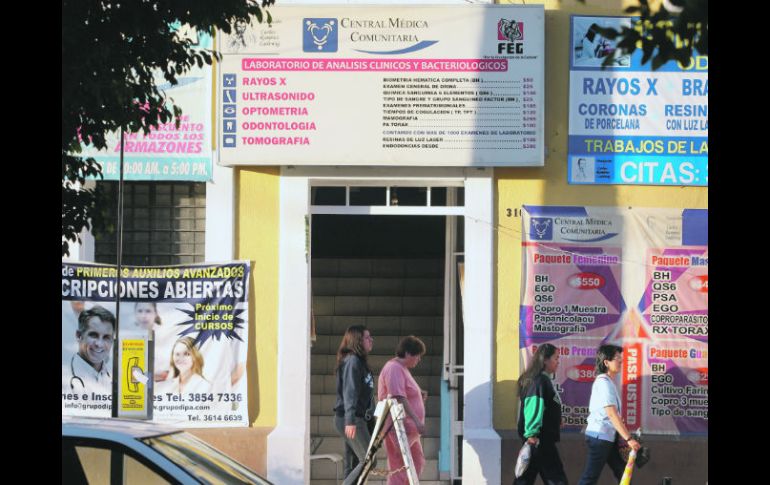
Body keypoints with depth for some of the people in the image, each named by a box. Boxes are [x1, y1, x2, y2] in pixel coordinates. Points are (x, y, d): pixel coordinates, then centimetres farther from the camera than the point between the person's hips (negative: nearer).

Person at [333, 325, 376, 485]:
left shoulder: (360, 361, 18)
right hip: (351, 420, -10)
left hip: (359, 418, 10)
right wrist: (350, 421, -29)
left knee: (354, 465, 8)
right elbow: (350, 392, -21)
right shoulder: (352, 361, -12)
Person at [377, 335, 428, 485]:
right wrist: (417, 420, -28)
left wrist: (419, 395, 10)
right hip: (398, 426, -11)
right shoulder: (394, 369, -15)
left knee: (417, 461, 14)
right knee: (398, 467, -10)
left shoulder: (402, 368, 18)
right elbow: (399, 398, -24)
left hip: (408, 427, 11)